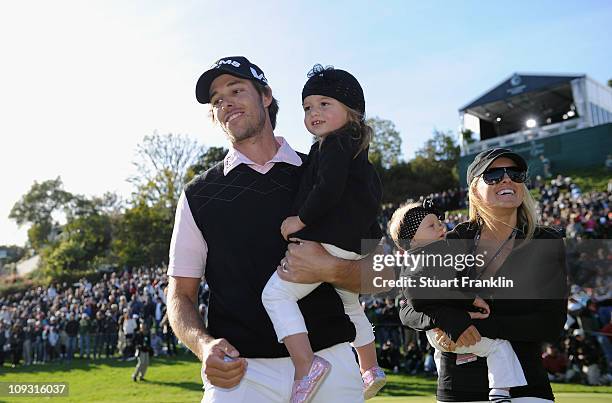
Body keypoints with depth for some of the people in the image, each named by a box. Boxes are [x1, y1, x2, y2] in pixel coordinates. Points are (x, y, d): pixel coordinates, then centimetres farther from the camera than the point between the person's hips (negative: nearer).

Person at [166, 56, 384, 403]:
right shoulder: (199, 195, 9)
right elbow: (181, 295, 9)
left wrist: (331, 270, -15)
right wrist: (204, 345, -12)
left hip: (328, 360, 1)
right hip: (241, 368, 0)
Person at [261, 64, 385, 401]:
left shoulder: (333, 144, -10)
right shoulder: (358, 149, 21)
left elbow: (328, 189, -25)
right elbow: (373, 195, 27)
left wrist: (301, 220, -18)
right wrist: (363, 228, 30)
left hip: (326, 242, -11)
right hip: (354, 244, 11)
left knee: (277, 294, -15)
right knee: (350, 305, 28)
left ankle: (306, 364, -26)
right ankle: (370, 371, 44)